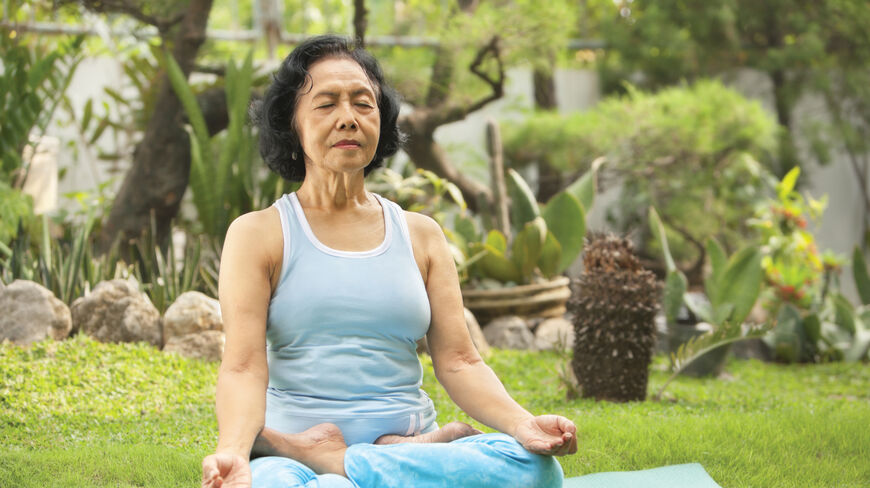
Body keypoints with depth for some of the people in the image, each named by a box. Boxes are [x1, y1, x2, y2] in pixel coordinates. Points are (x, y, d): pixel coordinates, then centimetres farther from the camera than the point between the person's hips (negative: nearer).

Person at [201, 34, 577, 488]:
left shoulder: (421, 235, 17)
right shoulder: (258, 234, 7)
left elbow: (458, 362, 8)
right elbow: (243, 368, -5)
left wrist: (522, 423, -14)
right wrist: (232, 451, -28)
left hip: (407, 445, 5)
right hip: (290, 451, -5)